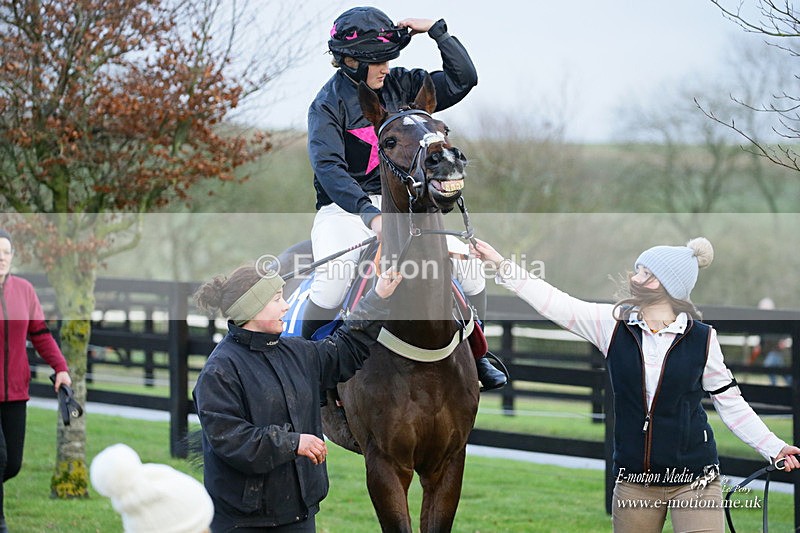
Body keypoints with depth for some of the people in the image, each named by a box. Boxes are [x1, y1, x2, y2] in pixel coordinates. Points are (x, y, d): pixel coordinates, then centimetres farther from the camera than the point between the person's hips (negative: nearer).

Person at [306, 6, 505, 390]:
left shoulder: (399, 85, 5)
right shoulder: (328, 105, -10)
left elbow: (462, 80, 5)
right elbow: (328, 167, -25)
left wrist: (438, 31, -5)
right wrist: (369, 214, -38)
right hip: (343, 209, -5)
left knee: (466, 259, -10)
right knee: (333, 282, -32)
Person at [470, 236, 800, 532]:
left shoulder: (702, 338, -4)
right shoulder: (613, 324, -1)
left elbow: (730, 402, 4)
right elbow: (554, 302, -4)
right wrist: (501, 265, -10)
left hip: (695, 480, -3)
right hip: (633, 481, 3)